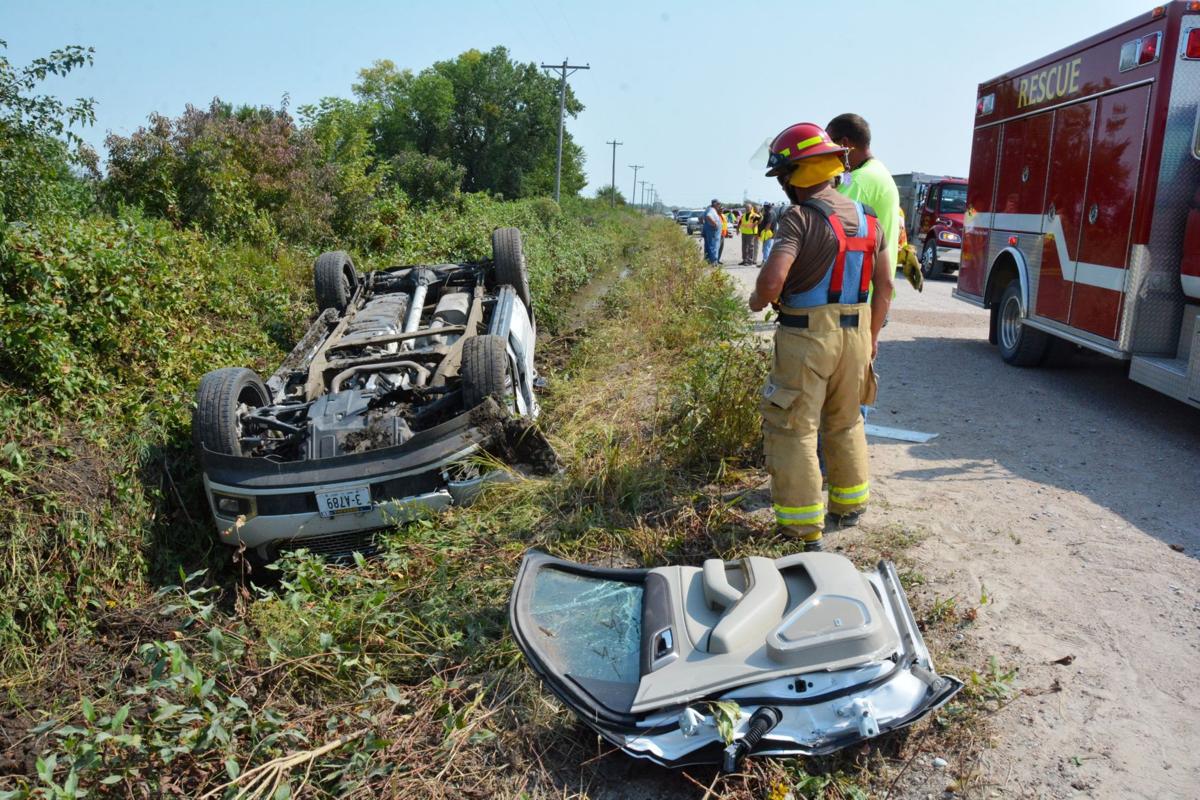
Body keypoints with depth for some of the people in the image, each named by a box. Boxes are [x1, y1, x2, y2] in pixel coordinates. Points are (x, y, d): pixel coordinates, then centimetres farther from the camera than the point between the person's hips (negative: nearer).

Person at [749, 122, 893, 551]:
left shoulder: (799, 217, -15)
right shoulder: (867, 217, 8)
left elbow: (773, 279, -27)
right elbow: (884, 284, 12)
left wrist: (758, 299, -6)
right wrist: (871, 335, 21)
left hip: (807, 338, -7)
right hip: (855, 336, 7)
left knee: (794, 432, 2)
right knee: (846, 424, 23)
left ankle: (805, 531, 4)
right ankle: (849, 507, 36)